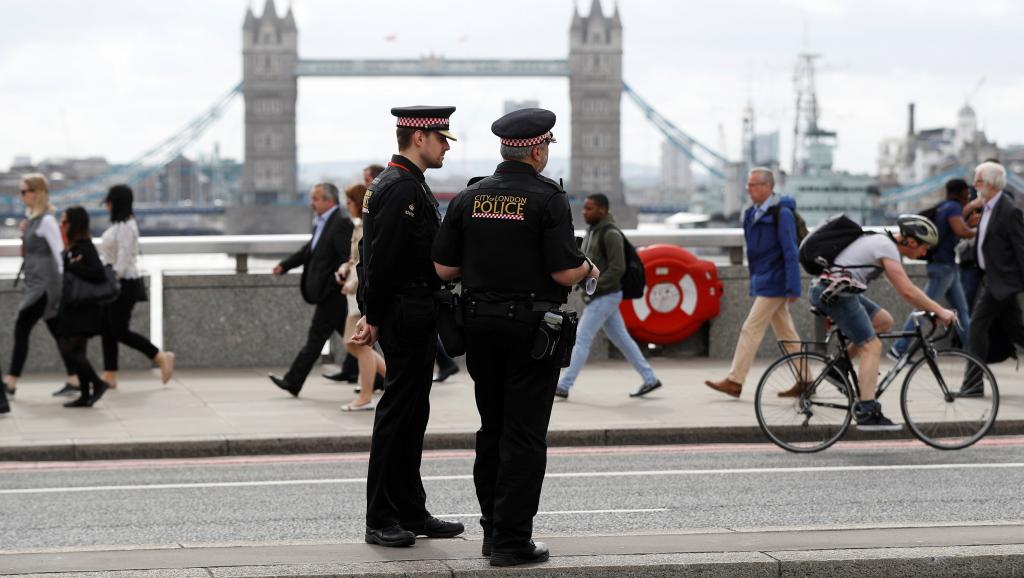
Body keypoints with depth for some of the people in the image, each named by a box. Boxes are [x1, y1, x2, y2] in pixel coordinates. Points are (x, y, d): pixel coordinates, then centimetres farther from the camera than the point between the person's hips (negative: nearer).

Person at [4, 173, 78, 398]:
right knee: (57, 331, 9)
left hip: (44, 284, -9)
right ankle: (74, 380, 11)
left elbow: (60, 253, -17)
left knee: (21, 329, -9)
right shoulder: (32, 219, 14)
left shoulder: (46, 220, -13)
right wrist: (24, 235, 4)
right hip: (36, 283, 9)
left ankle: (10, 383, -8)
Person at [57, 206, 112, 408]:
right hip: (73, 309, 9)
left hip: (83, 310, -9)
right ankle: (85, 395, 12)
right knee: (75, 351, 9)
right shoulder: (72, 248, 12)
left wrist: (73, 266, -18)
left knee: (70, 349, -10)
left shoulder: (85, 247, -13)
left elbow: (98, 274, -22)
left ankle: (98, 384, -1)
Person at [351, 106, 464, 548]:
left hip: (413, 316, 11)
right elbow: (381, 259, -20)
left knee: (410, 414, 13)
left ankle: (411, 514, 20)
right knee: (398, 413, -5)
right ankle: (380, 520, 0)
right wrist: (375, 318, -15)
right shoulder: (402, 188, -17)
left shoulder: (407, 184, 16)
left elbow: (380, 256, 17)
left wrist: (375, 315, 14)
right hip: (409, 316, -11)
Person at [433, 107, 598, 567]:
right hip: (531, 326, -5)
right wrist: (588, 269, 6)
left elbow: (444, 268, 4)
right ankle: (512, 541, -1)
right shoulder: (548, 199, -11)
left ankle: (493, 528, 21)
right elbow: (564, 271, -15)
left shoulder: (468, 198, 3)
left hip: (480, 322, 5)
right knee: (523, 434, -1)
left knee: (492, 430, 16)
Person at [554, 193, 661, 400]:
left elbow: (618, 268, -23)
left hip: (605, 296, -10)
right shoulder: (592, 230, 12)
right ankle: (650, 379, 17)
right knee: (621, 338, 12)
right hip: (600, 296, 10)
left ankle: (563, 386, -6)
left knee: (581, 339, -8)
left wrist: (594, 287, -22)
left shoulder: (611, 234, -17)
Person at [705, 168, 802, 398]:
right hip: (763, 282, 9)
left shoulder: (782, 213, -15)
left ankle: (734, 381, -6)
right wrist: (754, 281, 20)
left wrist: (793, 288, -20)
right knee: (786, 333, 11)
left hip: (774, 284, -9)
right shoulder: (754, 213, 11)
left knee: (751, 330, -8)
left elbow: (791, 253, -18)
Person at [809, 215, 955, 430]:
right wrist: (939, 311, -9)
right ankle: (867, 412, -16)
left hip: (826, 290, 10)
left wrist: (931, 309, 20)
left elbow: (902, 289, 26)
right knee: (872, 346, -10)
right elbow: (907, 291, -18)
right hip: (836, 291, -10)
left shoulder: (882, 242, 20)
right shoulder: (887, 247, -10)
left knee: (884, 321, 16)